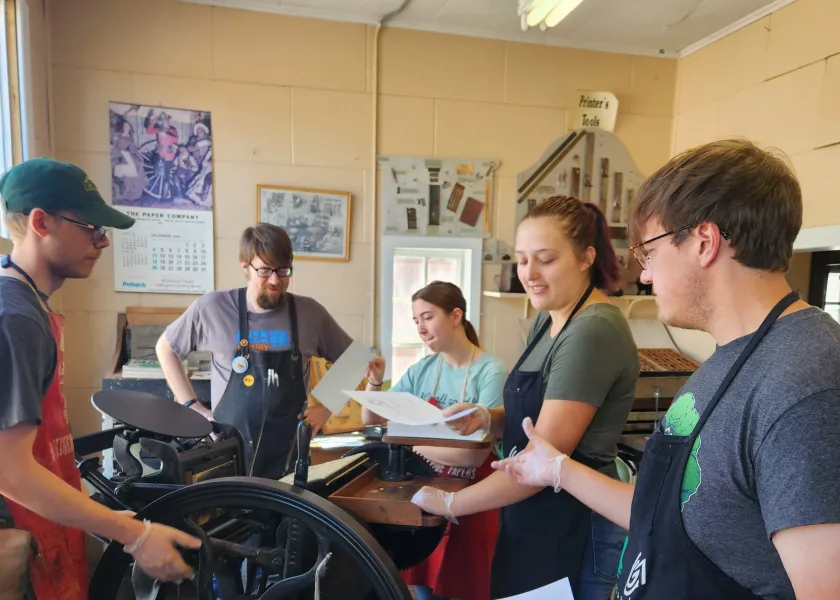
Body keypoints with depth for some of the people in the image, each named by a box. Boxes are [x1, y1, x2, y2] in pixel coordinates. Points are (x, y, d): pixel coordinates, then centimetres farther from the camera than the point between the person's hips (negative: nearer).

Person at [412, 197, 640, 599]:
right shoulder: (547, 320, 4)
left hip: (575, 529, -8)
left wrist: (449, 503, -15)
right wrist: (486, 418, -8)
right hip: (534, 519, 8)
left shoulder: (593, 332, -24)